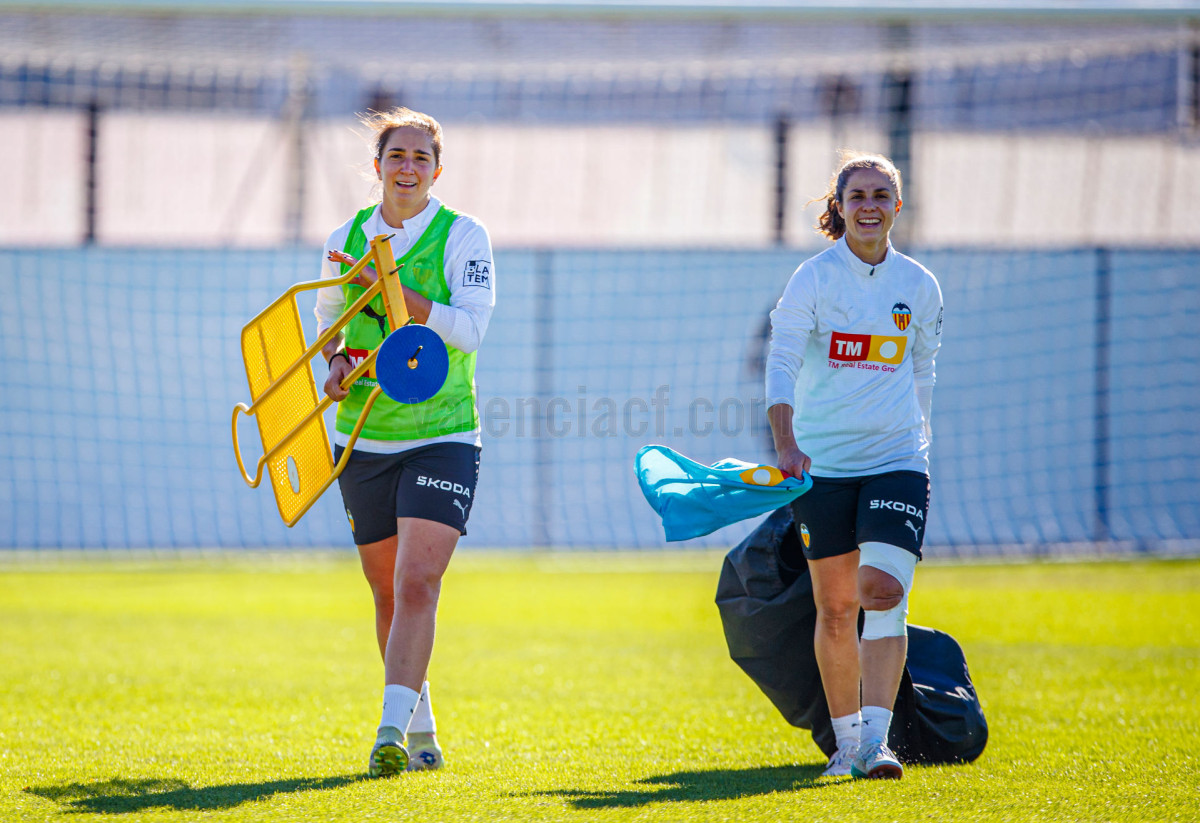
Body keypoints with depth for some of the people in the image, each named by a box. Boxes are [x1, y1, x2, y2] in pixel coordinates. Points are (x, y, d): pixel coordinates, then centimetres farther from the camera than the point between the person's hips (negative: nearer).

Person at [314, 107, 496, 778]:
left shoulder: (464, 236, -6)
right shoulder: (347, 240, 5)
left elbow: (469, 328, -18)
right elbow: (328, 320, 21)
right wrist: (338, 360, 0)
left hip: (443, 439, -4)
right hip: (364, 441, 4)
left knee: (417, 585, -19)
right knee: (389, 597, 11)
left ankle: (393, 730, -25)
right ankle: (422, 734, 25)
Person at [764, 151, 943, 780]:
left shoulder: (920, 286, 6)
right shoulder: (814, 278, -4)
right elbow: (781, 363, -12)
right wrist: (786, 444, -25)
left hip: (897, 461, 1)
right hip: (823, 463, -1)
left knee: (884, 592, -16)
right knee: (836, 609, 4)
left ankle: (876, 740, -16)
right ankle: (847, 739, 18)